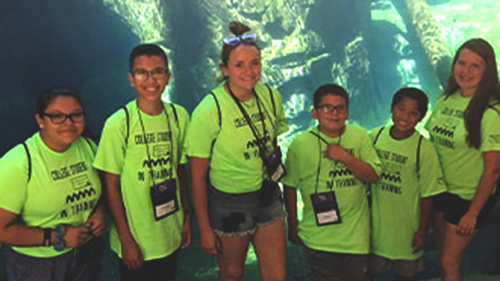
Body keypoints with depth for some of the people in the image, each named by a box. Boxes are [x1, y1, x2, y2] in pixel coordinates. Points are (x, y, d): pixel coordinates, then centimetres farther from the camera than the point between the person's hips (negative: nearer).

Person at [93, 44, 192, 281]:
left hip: (171, 236, 4)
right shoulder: (118, 124, -16)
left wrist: (187, 216, 9)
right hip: (136, 242, -4)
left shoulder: (179, 116, -3)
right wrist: (126, 240, -10)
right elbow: (111, 185, -11)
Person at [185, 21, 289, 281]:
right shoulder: (209, 111, -20)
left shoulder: (271, 97, -5)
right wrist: (205, 229, -11)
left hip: (268, 197, 4)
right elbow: (197, 177, -15)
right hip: (229, 204, -4)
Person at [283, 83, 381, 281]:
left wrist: (344, 156, -18)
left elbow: (373, 175, -4)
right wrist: (292, 225, 5)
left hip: (355, 234, 2)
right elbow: (290, 186, 1)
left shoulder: (359, 136, -1)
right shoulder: (301, 144, -7)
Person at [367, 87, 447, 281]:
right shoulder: (375, 136, -7)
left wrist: (422, 231, -6)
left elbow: (427, 194, -9)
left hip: (405, 227, -2)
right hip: (375, 223, 2)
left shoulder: (424, 149, -15)